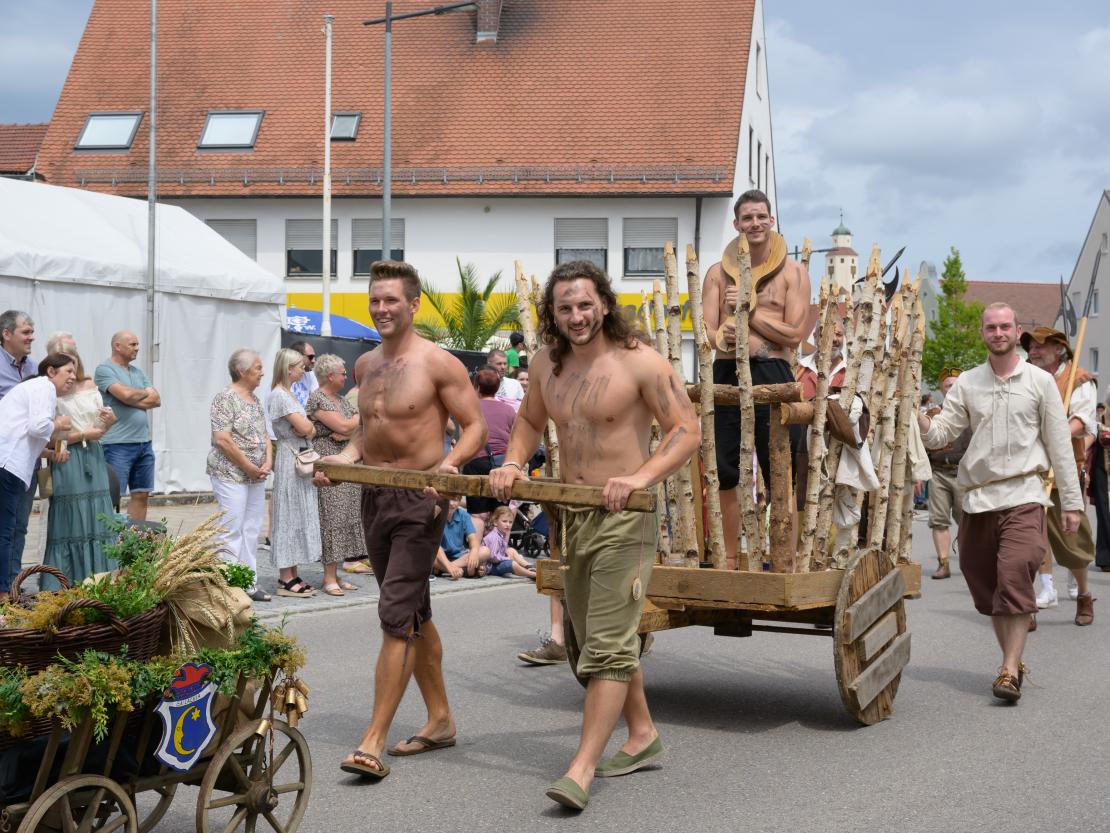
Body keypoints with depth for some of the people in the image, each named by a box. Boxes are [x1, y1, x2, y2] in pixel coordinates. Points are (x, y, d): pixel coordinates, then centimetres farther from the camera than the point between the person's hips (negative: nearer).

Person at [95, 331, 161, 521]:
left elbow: (156, 400, 7)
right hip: (118, 444, -8)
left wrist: (133, 400, -9)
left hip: (144, 442, 8)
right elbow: (125, 394, -19)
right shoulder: (104, 369, -5)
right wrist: (145, 393, 2)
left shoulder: (138, 372, 18)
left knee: (141, 495, 9)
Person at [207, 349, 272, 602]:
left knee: (251, 531, 9)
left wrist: (268, 462, 0)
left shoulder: (255, 400, 15)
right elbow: (222, 440, -18)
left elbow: (264, 435, 19)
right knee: (232, 531, -7)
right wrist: (250, 468, -14)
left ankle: (249, 583, 15)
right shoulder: (225, 398, -11)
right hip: (231, 475, -8)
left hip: (256, 478, 8)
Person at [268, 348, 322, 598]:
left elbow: (309, 429, 11)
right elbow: (304, 427, -20)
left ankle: (292, 575, 15)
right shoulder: (279, 395, -13)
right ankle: (286, 579, 0)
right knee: (289, 514, -5)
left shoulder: (287, 394, 17)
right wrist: (307, 426, 1)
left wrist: (307, 428, -10)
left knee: (299, 515, 10)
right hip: (290, 458, -10)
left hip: (300, 459, 10)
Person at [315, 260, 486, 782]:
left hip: (420, 502, -7)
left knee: (396, 617, -11)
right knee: (415, 613, 15)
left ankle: (374, 742, -11)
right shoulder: (365, 365, 11)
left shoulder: (438, 363, -10)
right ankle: (440, 719, 27)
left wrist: (450, 461, -25)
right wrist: (345, 457, 4)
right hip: (374, 498, 8)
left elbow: (475, 426, -8)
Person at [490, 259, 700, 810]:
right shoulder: (547, 362, 6)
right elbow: (531, 419, 22)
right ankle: (642, 734, 34)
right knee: (598, 637, 17)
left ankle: (582, 768, -11)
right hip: (573, 516, 7)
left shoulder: (640, 362, -13)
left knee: (607, 644, -11)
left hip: (623, 518, -7)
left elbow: (687, 430, -12)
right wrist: (514, 462, 3)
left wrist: (640, 478, -25)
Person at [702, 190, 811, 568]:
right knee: (725, 473, 7)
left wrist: (748, 309, -9)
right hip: (726, 374, 3)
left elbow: (793, 334, -5)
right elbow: (707, 331, 4)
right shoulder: (719, 272, 11)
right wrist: (723, 335, -19)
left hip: (772, 374, -3)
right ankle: (729, 559, 19)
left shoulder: (792, 271, 3)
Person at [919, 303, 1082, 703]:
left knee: (1015, 580, -16)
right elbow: (939, 434, 4)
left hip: (1023, 497, -4)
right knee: (986, 586, 8)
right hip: (977, 499, 4)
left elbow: (1059, 445, 6)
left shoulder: (1039, 382, 5)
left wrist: (1072, 502, 4)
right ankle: (1013, 661, 22)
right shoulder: (967, 384, 10)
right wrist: (917, 415, -17)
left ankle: (1009, 671, -13)